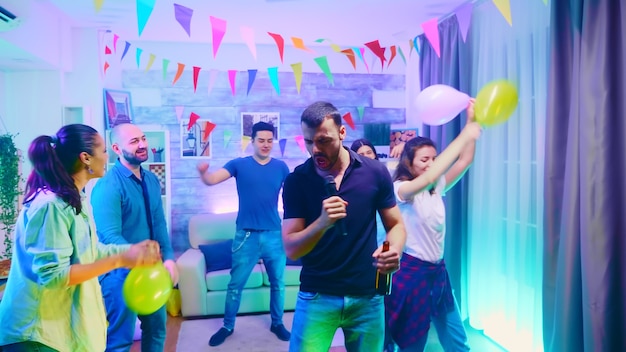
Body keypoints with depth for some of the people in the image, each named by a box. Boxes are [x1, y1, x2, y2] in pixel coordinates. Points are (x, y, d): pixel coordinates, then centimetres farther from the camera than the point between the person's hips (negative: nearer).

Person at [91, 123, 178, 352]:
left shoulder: (152, 180, 4)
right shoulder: (108, 186, -18)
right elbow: (111, 237, -26)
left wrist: (168, 258, -4)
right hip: (121, 272, -7)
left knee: (157, 326, 21)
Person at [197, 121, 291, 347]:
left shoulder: (281, 167, 3)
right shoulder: (239, 165, -2)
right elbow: (212, 180, -14)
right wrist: (203, 172, -36)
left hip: (274, 235, 2)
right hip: (246, 235, -1)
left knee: (278, 283, 12)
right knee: (235, 284, 9)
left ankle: (277, 323, 32)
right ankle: (228, 326, 28)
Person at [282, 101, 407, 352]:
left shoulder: (376, 172, -5)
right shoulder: (296, 181, -7)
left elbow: (395, 224, 5)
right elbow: (291, 249, -10)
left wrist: (394, 250, -17)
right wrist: (322, 222, -28)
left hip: (367, 296, 2)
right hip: (316, 297, -1)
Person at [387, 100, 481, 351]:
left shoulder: (437, 189, 5)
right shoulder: (400, 189, -15)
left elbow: (464, 163, -7)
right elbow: (428, 178, -35)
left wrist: (472, 122, -18)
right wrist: (465, 135, -35)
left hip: (438, 270, 7)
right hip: (411, 271, -7)